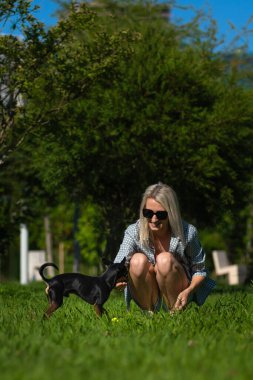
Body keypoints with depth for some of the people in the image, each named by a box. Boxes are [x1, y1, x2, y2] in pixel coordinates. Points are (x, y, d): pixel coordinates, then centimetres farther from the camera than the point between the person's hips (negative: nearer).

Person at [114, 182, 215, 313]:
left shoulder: (187, 233, -14)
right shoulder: (133, 232, -14)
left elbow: (200, 271, -4)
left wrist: (188, 291, -25)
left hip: (177, 296, -1)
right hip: (147, 297, 1)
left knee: (165, 259, -28)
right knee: (138, 260, -27)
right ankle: (147, 311, -13)